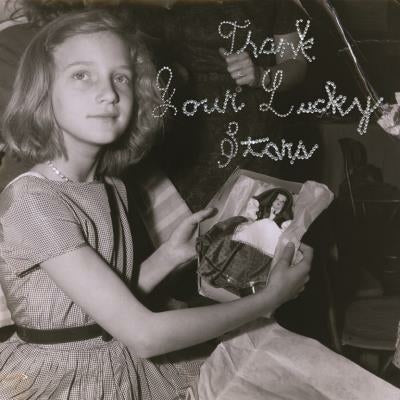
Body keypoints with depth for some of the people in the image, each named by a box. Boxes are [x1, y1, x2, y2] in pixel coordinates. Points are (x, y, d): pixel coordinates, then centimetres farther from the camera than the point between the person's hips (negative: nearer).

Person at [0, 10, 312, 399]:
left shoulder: (112, 189, 1)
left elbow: (111, 308, 7)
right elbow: (142, 334, -24)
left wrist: (168, 256, -5)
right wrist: (270, 298, -17)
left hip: (123, 368, 6)